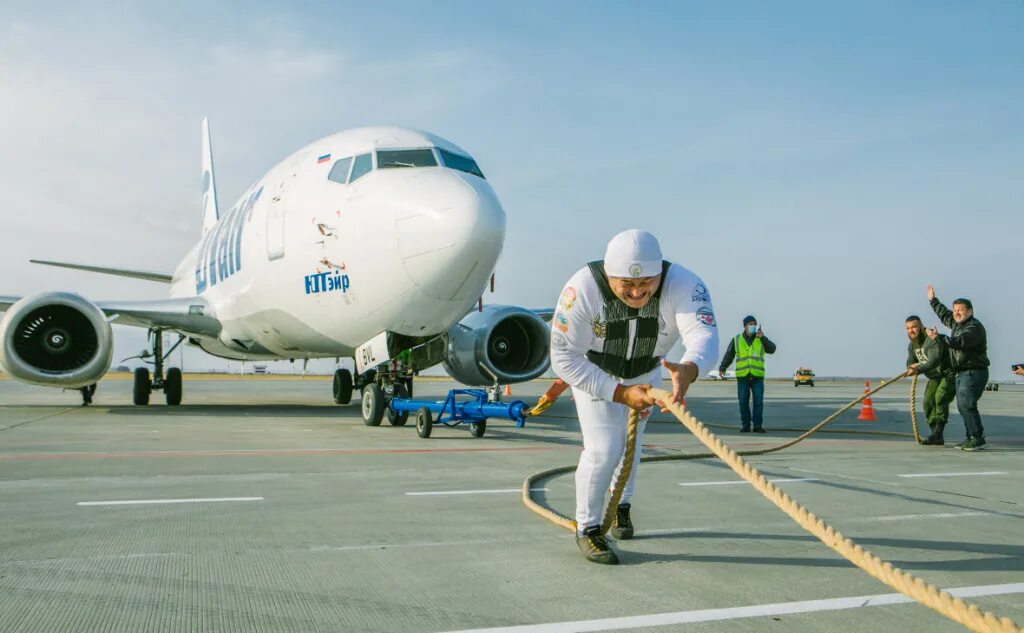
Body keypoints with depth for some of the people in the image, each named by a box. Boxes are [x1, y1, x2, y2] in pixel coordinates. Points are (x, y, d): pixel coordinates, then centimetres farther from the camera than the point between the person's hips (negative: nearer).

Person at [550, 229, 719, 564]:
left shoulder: (683, 284, -34)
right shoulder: (582, 290, -37)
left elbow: (704, 335, -48)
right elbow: (564, 359, -31)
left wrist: (688, 369, -71)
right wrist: (620, 393, -36)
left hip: (647, 372, 3)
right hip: (593, 372, -3)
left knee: (630, 443, 19)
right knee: (603, 449, -13)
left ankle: (620, 505, 47)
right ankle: (587, 528, 9)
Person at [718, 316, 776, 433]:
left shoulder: (761, 339, 9)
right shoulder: (737, 339, 8)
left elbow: (772, 349, -6)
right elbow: (729, 355, 8)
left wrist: (763, 338, -18)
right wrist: (722, 368, -3)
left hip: (758, 376, 0)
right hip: (742, 376, 0)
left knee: (758, 401, -2)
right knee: (743, 402, 2)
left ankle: (758, 425, 4)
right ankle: (745, 425, 10)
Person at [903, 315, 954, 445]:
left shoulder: (932, 339, -26)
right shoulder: (912, 345, 4)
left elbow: (934, 361, -39)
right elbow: (910, 362, 9)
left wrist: (918, 370, -52)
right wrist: (912, 366, -16)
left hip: (948, 373, -9)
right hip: (934, 377, 9)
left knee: (940, 397, -27)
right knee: (928, 402, -1)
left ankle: (937, 433, -29)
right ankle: (937, 439, 4)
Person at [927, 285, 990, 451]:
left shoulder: (974, 327, -16)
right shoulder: (957, 323, 14)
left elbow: (960, 342, -33)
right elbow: (945, 314, 35)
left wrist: (938, 338, -43)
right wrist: (933, 300, 43)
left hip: (974, 373, -10)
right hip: (962, 373, 10)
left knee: (967, 404, -17)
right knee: (962, 406, 9)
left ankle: (978, 439, -15)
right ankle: (972, 438, 13)